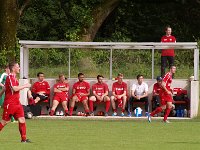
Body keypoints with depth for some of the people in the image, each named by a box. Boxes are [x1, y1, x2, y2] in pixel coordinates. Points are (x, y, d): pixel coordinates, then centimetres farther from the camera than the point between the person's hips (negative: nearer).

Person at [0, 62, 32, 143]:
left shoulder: (14, 77, 15)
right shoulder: (10, 77, -15)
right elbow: (15, 88, -26)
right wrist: (25, 86, -16)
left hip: (17, 103, 8)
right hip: (10, 103, -8)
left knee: (22, 119, -1)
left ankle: (24, 138, 0)